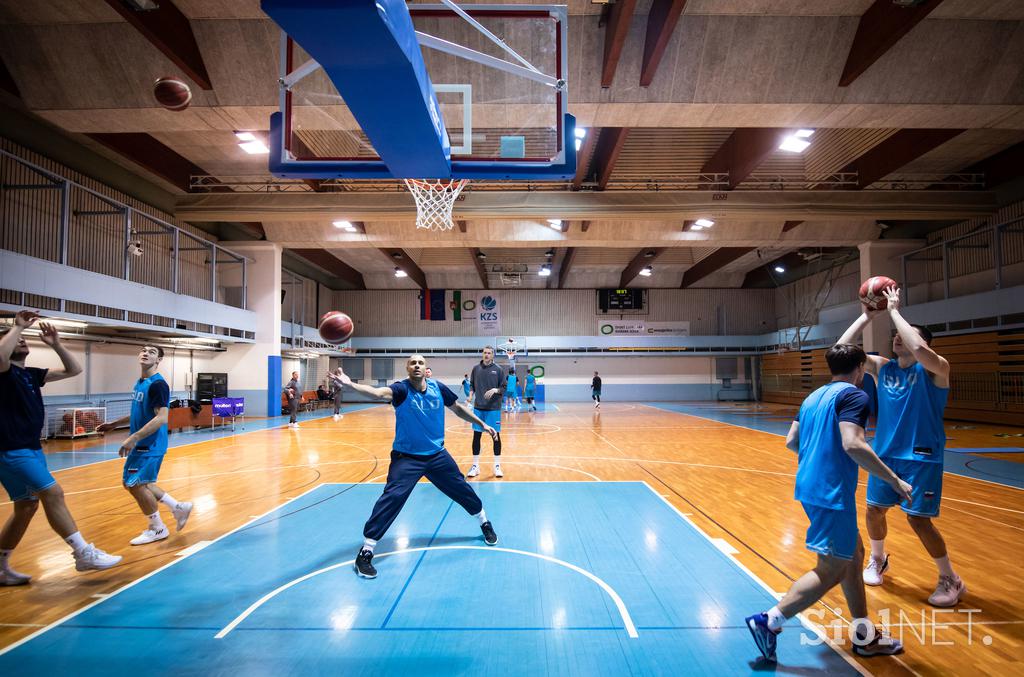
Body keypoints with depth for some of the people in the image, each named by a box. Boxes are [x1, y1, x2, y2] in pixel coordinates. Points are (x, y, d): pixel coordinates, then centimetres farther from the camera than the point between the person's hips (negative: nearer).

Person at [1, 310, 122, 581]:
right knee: (53, 493, -15)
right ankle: (84, 553, -12)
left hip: (32, 448, 9)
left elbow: (74, 370, 12)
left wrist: (56, 344, 3)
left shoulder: (32, 374, 14)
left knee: (26, 507, 15)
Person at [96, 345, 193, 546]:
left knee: (136, 485, -3)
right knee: (132, 482, 14)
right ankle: (178, 507, 23)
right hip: (141, 444, 9)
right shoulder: (139, 383, 11)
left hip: (150, 445, -9)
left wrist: (133, 438, -28)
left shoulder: (158, 384, -18)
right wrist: (114, 424, 21)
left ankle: (157, 528, 15)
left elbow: (161, 418, -26)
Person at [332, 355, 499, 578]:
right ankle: (365, 551, -1)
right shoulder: (402, 389, -18)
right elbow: (378, 392, -39)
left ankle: (485, 523, 42)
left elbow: (458, 408, 10)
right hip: (407, 457, -3)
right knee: (392, 497, -17)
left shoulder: (438, 388, -7)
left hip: (437, 455, 4)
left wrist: (482, 424, 13)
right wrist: (351, 385, -58)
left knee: (462, 490, 14)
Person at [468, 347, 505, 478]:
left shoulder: (498, 369, 0)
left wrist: (495, 390, -18)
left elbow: (504, 387, 1)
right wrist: (471, 393, -7)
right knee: (476, 435, 5)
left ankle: (497, 466, 14)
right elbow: (472, 384, 12)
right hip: (478, 407, 2)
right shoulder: (476, 368, 6)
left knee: (496, 435, 2)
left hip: (493, 408, -2)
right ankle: (475, 466, 16)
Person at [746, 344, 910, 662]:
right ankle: (769, 621, 0)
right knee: (831, 571, 0)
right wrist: (894, 480, -14)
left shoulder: (814, 396, 16)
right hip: (832, 493, -9)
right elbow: (853, 444, -23)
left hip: (810, 487, 9)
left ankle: (864, 636, 31)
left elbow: (791, 441, 16)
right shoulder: (854, 395, -9)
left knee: (854, 554, 21)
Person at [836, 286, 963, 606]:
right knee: (874, 509, 11)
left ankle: (951, 580, 19)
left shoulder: (935, 368, -11)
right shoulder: (882, 367, 3)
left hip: (921, 457, -5)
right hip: (885, 453, 5)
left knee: (918, 519, -4)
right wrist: (868, 316, -10)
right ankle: (878, 560, 36)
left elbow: (919, 350, -35)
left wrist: (894, 311, -26)